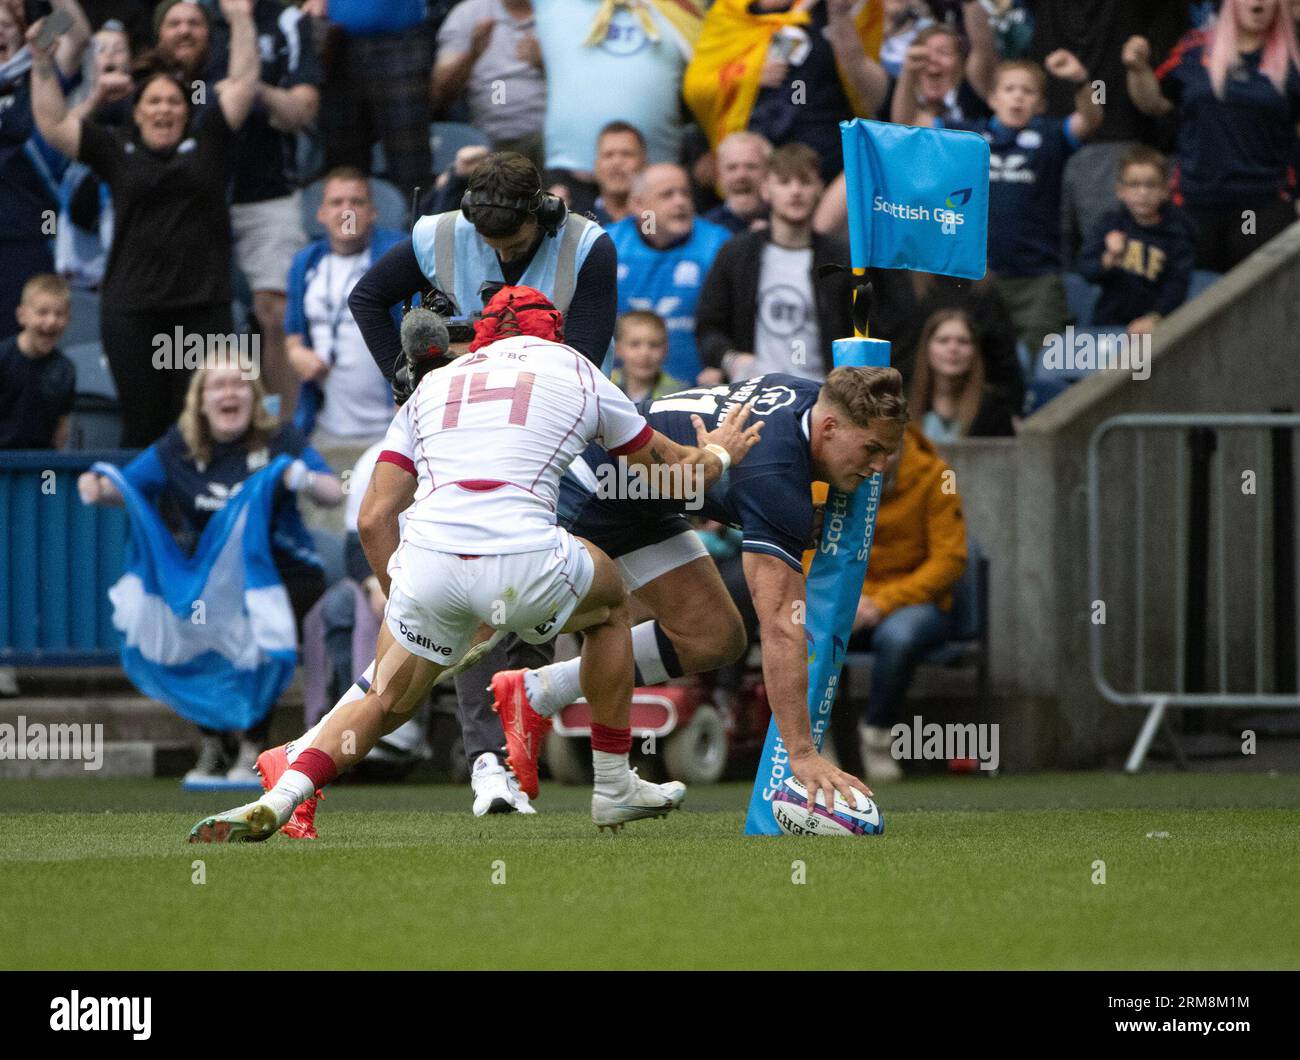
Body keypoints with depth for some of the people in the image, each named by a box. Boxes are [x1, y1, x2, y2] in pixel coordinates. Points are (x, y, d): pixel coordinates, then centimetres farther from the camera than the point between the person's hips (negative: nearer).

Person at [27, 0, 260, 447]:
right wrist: (42, 63, -1)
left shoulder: (206, 144, 11)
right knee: (142, 424, 0)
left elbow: (242, 84, 8)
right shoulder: (116, 151, 10)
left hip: (203, 307, 0)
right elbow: (53, 124, 6)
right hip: (132, 310, 0)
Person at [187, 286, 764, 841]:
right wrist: (718, 456, 56)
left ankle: (279, 799, 0)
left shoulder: (434, 384, 25)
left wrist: (405, 605, 32)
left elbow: (374, 519, 19)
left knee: (384, 701, 23)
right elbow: (673, 473, 34)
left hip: (426, 560, 2)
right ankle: (614, 788, 33)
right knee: (610, 605, 31)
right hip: (522, 562, -2)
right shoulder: (575, 372, 21)